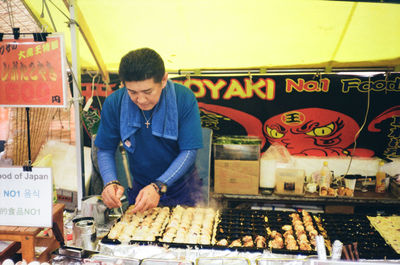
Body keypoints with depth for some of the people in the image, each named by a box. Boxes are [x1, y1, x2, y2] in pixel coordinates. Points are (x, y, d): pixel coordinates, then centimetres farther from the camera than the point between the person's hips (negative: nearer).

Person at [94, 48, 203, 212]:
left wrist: (158, 187, -28)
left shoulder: (184, 99, -20)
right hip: (139, 188, 2)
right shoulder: (114, 104, -14)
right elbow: (105, 150, -5)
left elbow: (189, 152, -19)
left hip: (182, 189, -1)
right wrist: (110, 182, -23)